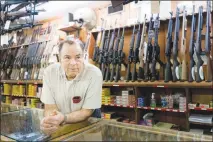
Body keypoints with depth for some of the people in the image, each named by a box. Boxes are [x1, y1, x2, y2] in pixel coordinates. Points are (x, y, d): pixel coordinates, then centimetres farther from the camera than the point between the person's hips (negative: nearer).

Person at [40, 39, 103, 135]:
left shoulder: (94, 74, -21)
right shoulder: (49, 72, -12)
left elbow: (86, 112, -16)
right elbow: (50, 107, -9)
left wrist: (63, 118, -32)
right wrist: (49, 121, -30)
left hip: (87, 123, -2)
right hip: (59, 126, 2)